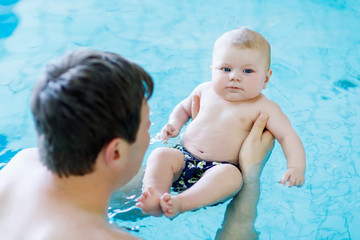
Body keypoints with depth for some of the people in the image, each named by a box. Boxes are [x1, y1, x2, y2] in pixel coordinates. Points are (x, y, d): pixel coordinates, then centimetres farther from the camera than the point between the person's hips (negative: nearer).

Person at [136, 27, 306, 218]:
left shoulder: (262, 107, -2)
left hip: (221, 167, -4)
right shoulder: (205, 91, 12)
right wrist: (174, 123, 8)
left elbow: (288, 136, -7)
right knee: (160, 155, -23)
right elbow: (184, 108, 31)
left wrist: (296, 167, -25)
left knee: (231, 175, -37)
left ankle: (180, 203, -51)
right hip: (185, 157, 5)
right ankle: (155, 199, -43)